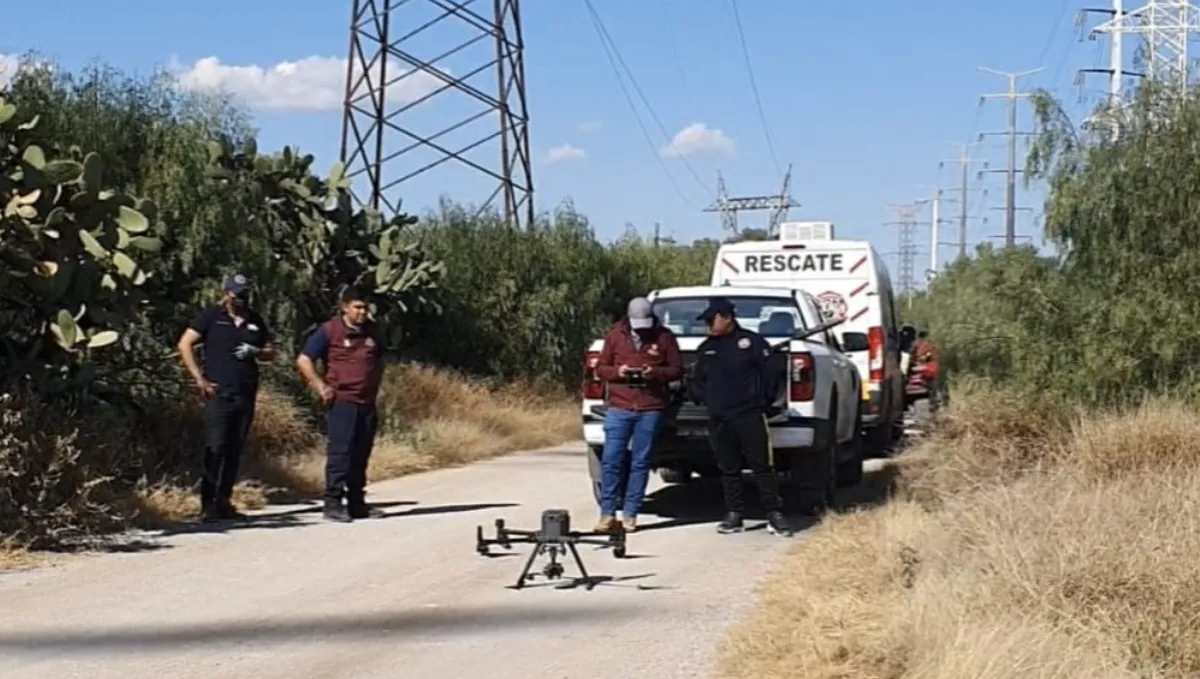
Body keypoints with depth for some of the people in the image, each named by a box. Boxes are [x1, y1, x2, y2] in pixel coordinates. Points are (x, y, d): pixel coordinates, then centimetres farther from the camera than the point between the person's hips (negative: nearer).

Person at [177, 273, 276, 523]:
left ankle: (224, 502, 15)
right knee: (215, 449, -11)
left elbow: (270, 353, 20)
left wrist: (255, 352, -3)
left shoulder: (255, 321, 14)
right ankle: (208, 504, -9)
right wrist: (199, 378, -8)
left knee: (235, 452, 7)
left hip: (246, 396, 5)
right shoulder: (211, 316, 1)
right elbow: (184, 345, -2)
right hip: (219, 395, -5)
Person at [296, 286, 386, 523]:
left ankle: (357, 503, 16)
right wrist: (321, 387, -11)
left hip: (367, 403, 6)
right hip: (341, 401, -6)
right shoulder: (330, 331, -6)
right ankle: (333, 503, -6)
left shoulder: (371, 331, 11)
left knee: (361, 455, 10)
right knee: (339, 452, -9)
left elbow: (379, 361, 28)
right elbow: (303, 360, -6)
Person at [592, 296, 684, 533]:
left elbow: (677, 369, 5)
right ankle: (607, 513, 4)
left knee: (640, 462, 1)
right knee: (611, 460, -4)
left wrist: (657, 373, -14)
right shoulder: (615, 335, 6)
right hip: (618, 407, 1)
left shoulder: (664, 336, 3)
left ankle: (630, 514, 8)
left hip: (650, 409, -1)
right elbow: (600, 368, 10)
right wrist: (617, 371, -11)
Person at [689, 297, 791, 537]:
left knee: (762, 466, -5)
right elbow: (696, 381, 24)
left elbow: (769, 375, -1)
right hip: (718, 419, 5)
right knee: (728, 469, 7)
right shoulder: (705, 348, 16)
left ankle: (775, 515, -2)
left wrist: (765, 402, -2)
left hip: (750, 415, -5)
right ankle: (734, 515, 14)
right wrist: (701, 397, 8)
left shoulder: (752, 342, 0)